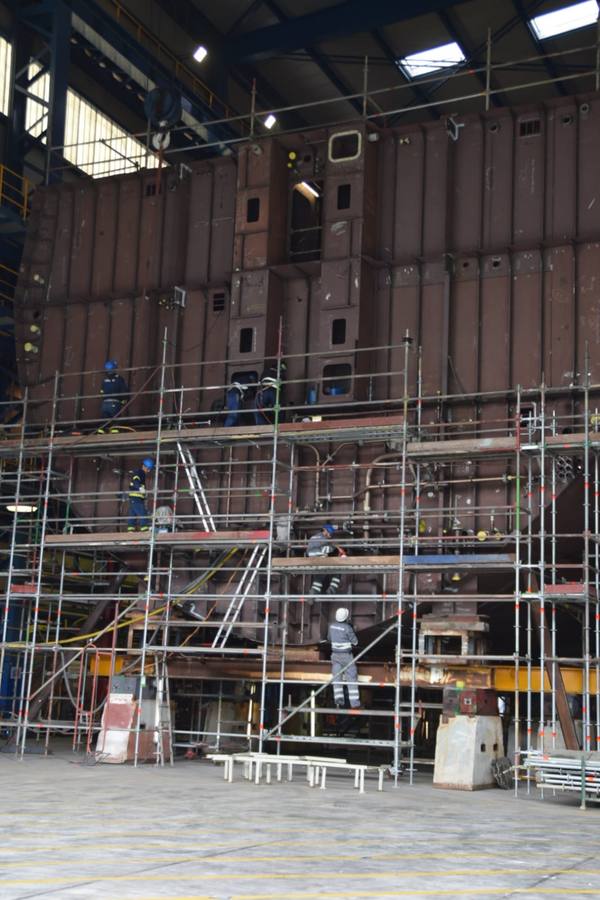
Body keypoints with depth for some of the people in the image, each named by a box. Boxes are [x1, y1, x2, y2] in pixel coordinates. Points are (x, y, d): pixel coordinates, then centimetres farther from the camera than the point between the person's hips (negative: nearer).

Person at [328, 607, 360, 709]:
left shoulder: (332, 626, 1)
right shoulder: (347, 628, -18)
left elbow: (329, 639, 17)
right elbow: (355, 642, -8)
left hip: (335, 654, 5)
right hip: (346, 655, -5)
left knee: (337, 678, 6)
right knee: (352, 679, 1)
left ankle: (338, 698, -12)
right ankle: (355, 703, 0)